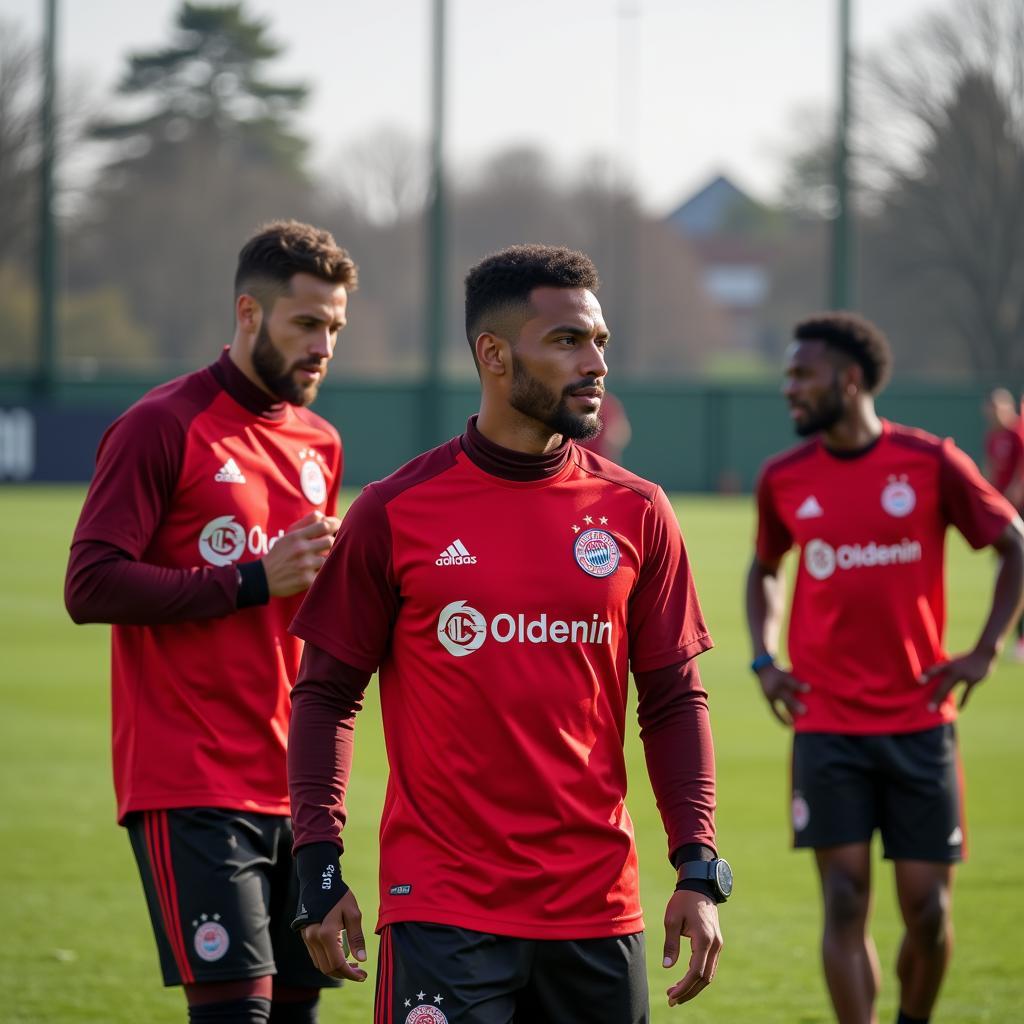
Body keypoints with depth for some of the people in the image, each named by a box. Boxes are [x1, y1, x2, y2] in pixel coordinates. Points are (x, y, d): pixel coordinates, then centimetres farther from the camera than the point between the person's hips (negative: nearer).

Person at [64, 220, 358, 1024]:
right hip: (191, 788, -7)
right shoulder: (163, 428, -6)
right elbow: (90, 585, -13)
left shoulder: (320, 445, 17)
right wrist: (253, 581, -16)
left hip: (291, 785, 7)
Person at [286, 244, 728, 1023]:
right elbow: (327, 695, 3)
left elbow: (674, 702, 9)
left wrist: (699, 871, 0)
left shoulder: (636, 514, 6)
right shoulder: (395, 513, -1)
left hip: (598, 916, 3)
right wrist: (319, 870, -5)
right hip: (441, 904, -3)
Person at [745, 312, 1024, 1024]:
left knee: (928, 908, 2)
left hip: (919, 719, -1)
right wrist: (764, 659, 7)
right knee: (846, 904, -7)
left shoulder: (930, 462, -4)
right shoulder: (784, 478, 3)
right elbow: (765, 569, 21)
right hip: (827, 723, 1)